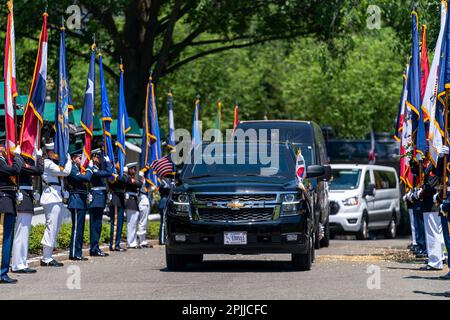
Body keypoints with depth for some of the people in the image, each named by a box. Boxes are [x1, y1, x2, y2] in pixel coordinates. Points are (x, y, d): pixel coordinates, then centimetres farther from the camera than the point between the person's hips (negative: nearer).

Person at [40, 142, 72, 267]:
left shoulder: (54, 164, 21)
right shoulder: (47, 164, -11)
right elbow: (65, 172, -18)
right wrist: (68, 159, -3)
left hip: (58, 199, 11)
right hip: (52, 198, -11)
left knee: (54, 229, 11)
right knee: (52, 228, -11)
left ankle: (47, 257, 14)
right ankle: (46, 259, -10)